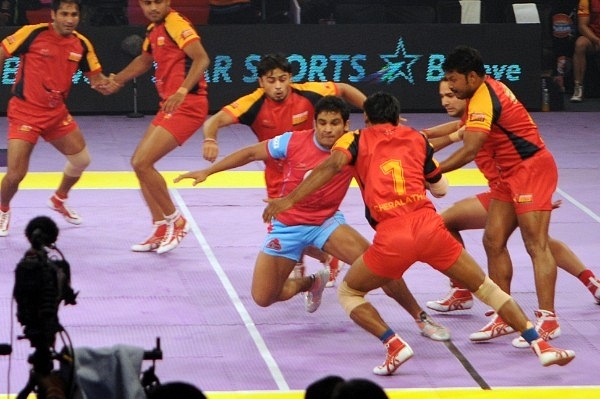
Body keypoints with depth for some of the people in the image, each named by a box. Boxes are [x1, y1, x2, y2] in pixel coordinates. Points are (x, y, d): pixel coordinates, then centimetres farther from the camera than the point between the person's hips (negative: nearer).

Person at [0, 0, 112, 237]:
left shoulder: (82, 44, -2)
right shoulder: (32, 34, -16)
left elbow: (95, 76, 5)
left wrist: (103, 84, -18)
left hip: (56, 112, 6)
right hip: (24, 112, -5)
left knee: (81, 160, 11)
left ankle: (59, 200, 40)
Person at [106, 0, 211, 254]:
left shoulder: (175, 24, -14)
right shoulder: (153, 30, 13)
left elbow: (201, 58, -26)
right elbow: (145, 60, 34)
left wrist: (182, 91, -37)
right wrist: (118, 79, 33)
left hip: (186, 106, -9)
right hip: (169, 107, 9)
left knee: (142, 163, -13)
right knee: (139, 162, 10)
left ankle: (175, 221, 2)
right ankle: (161, 230, 16)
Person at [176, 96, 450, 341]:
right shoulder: (293, 142, -17)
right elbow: (251, 153, -6)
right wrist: (207, 171, -6)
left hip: (327, 222, -1)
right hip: (286, 226, 1)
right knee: (263, 298, 0)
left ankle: (421, 318, -6)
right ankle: (311, 282, 33)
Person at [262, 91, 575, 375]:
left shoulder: (357, 140, 15)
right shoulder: (417, 139, 22)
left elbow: (332, 165, -7)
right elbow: (441, 188, 29)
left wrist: (289, 200, -11)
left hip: (391, 238, -3)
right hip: (429, 226, 3)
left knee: (348, 293, 19)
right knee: (484, 286, 18)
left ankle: (395, 345, -2)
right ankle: (541, 345, 13)